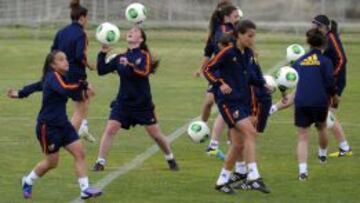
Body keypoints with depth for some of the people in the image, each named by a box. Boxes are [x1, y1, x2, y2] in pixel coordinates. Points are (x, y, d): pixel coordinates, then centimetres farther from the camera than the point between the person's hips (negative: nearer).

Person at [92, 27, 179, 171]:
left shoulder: (144, 55, -6)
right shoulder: (120, 58, 5)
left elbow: (145, 71, -26)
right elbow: (101, 70, 2)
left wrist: (130, 65, -41)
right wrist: (103, 53, -11)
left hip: (142, 104, -2)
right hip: (123, 102, 2)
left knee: (156, 134, 5)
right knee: (110, 129, -13)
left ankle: (170, 159, 27)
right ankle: (100, 162, -7)